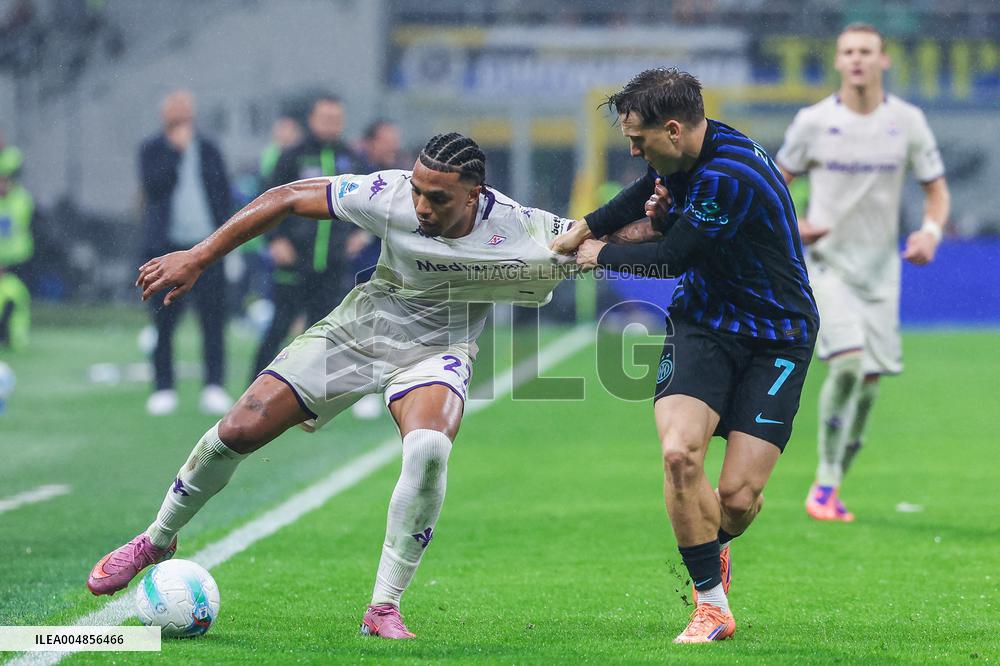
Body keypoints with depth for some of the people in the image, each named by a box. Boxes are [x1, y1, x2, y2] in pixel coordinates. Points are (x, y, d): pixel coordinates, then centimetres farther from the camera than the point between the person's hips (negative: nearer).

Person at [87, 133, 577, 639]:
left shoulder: (522, 231, -27)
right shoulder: (389, 196, -25)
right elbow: (289, 199, -15)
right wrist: (196, 258, -15)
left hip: (434, 352, -1)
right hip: (356, 330, 1)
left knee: (428, 449, -34)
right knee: (240, 430, -4)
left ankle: (383, 610, -21)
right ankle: (157, 541, 23)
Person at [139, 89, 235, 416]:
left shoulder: (208, 150, 12)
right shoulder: (152, 150, 5)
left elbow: (223, 193, 12)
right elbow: (154, 185, -12)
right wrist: (177, 149, -12)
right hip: (165, 246, -1)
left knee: (213, 318, -5)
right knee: (164, 322, 1)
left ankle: (214, 387, -3)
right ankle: (164, 388, 8)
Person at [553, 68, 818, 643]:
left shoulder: (731, 176, -27)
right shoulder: (683, 153, 0)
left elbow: (671, 259, -18)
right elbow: (650, 192, 25)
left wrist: (602, 255, 0)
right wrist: (584, 230, 15)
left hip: (776, 336, -6)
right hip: (703, 321, 6)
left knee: (738, 499, -12)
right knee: (679, 452, -20)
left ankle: (715, 548, 27)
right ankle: (712, 606, -6)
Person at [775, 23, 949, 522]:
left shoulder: (907, 122, -1)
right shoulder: (813, 122, -5)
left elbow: (936, 188, 8)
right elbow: (780, 179, 8)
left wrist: (931, 230, -13)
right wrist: (790, 224, -11)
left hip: (881, 268, 3)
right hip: (827, 261, -3)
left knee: (869, 378, 4)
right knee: (847, 362, -22)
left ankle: (834, 485, 20)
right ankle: (824, 484, -12)